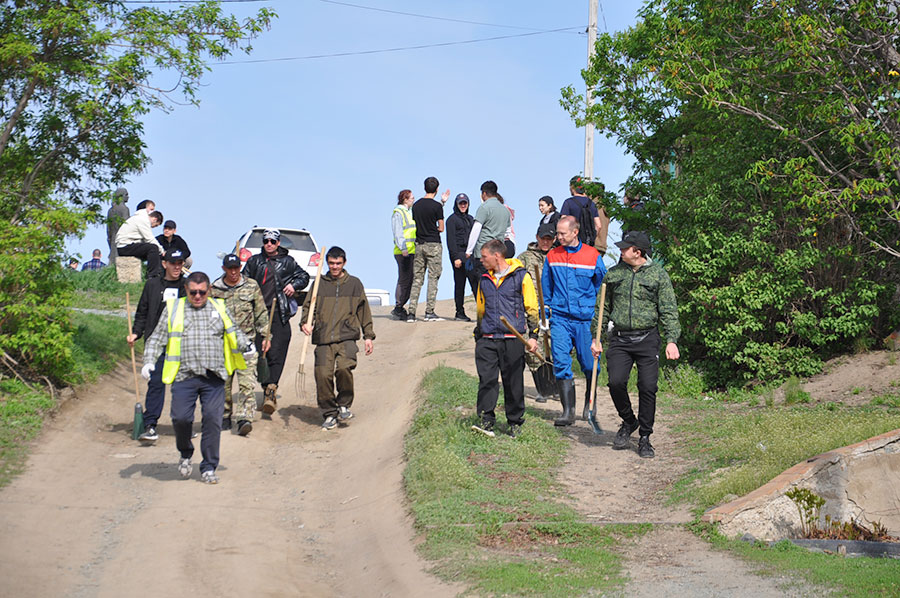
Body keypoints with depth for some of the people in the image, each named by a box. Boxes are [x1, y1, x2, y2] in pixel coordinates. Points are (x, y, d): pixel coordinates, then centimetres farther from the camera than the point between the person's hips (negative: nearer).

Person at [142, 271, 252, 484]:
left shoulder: (219, 308, 16)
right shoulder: (173, 308, 12)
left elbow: (233, 331, 24)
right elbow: (157, 338, 13)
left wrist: (245, 345, 4)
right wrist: (149, 361, 0)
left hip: (214, 378, 1)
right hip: (184, 376, -1)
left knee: (212, 419, -5)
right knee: (181, 418, -9)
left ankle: (208, 468, 7)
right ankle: (185, 455, 20)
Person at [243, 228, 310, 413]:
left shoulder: (287, 262, 11)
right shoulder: (254, 261, 15)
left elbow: (304, 276, 21)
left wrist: (294, 285, 1)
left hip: (280, 314, -2)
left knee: (276, 353, -13)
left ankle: (271, 389, -19)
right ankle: (267, 388, 12)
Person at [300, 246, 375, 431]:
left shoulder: (354, 284, 14)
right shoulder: (319, 284, 14)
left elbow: (364, 311, 17)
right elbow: (308, 306, 14)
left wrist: (368, 336, 13)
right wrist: (305, 323, -7)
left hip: (347, 337, -1)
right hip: (323, 339, 1)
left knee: (344, 368, -24)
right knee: (323, 375, -9)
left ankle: (344, 405, -1)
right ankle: (329, 414, 6)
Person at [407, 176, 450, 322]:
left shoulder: (416, 205, 8)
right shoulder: (436, 206, -9)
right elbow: (441, 228, -8)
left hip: (419, 244, 5)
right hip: (433, 245, -5)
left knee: (417, 279, 6)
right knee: (433, 278, -1)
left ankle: (411, 313, 2)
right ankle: (430, 312, -5)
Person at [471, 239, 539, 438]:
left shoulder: (521, 276, -1)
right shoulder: (484, 279, 15)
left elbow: (532, 307, 1)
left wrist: (533, 335, -3)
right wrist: (478, 336, 25)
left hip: (513, 339, -4)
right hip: (487, 339, 4)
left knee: (513, 383, 3)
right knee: (486, 380, -6)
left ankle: (515, 422, 15)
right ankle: (486, 421, -5)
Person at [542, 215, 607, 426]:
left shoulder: (593, 256, -3)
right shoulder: (552, 256, 6)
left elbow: (603, 288, 5)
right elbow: (546, 288, 16)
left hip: (586, 319, -2)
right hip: (560, 318, 2)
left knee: (590, 365, 5)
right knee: (561, 365, -7)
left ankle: (589, 406, 29)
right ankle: (568, 412, -3)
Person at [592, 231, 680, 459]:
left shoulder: (658, 274, 2)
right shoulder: (614, 274, 10)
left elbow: (669, 311, 0)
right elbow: (604, 309, 18)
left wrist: (671, 340, -11)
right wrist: (597, 338, 14)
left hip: (647, 339, -2)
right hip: (619, 339, 2)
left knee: (648, 388, -6)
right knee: (616, 382, -15)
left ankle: (645, 438, 9)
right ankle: (628, 421, 13)